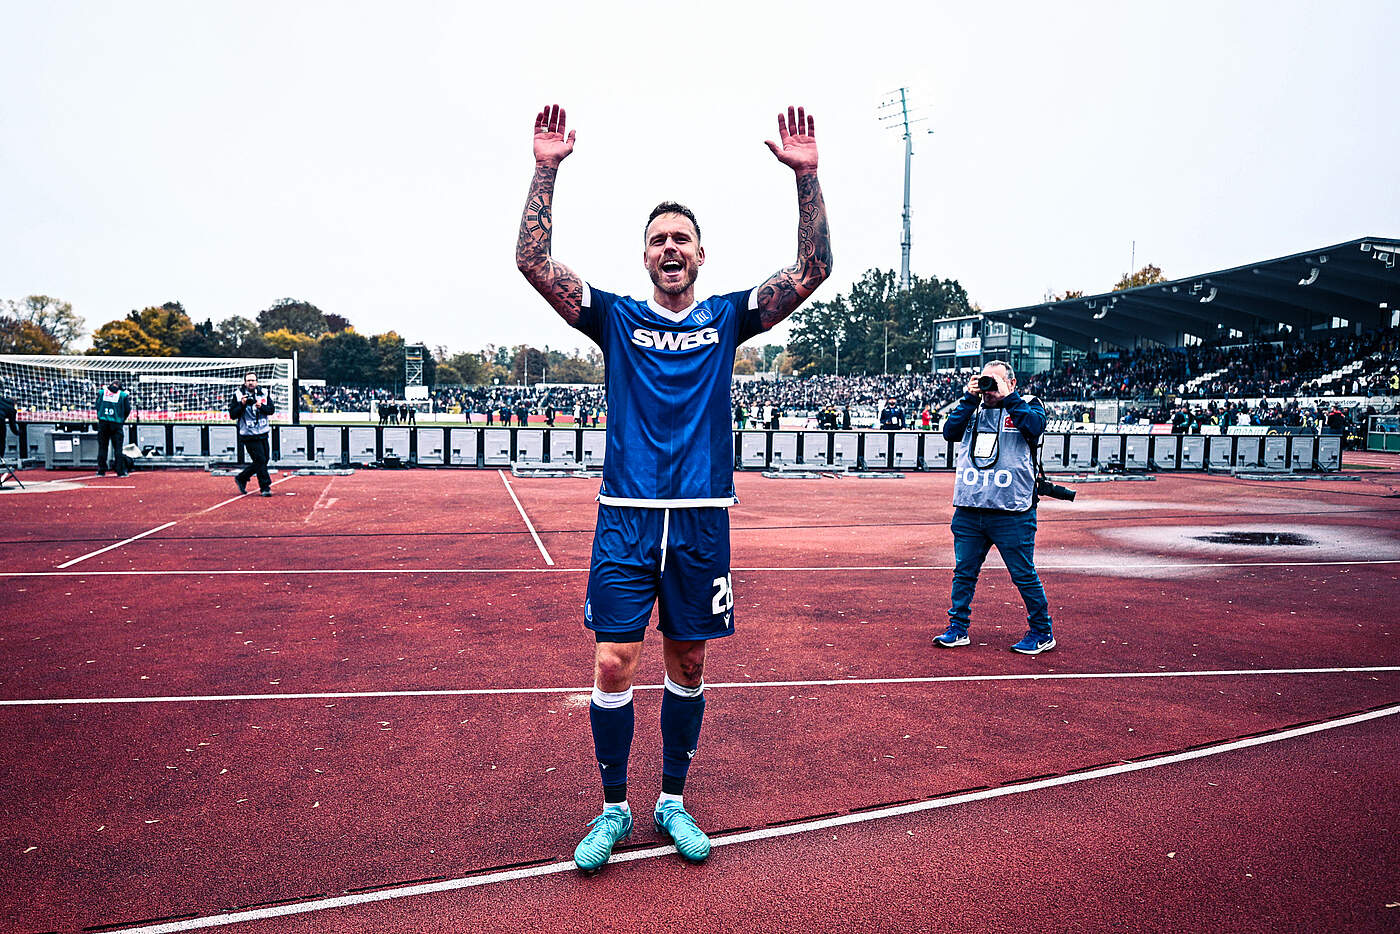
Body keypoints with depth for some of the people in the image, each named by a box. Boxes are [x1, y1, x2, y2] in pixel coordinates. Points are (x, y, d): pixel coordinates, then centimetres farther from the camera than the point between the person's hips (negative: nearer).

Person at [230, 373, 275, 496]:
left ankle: (241, 478, 28)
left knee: (264, 460, 10)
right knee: (260, 460, -9)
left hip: (263, 434, 5)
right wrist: (242, 405, -17)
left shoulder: (264, 394, 8)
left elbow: (272, 409, 1)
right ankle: (265, 487, 1)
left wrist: (261, 406, -17)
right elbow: (232, 415, -4)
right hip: (249, 435, -5)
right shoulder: (238, 396, -1)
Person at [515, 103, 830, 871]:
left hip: (702, 520, 1)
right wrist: (546, 169, -9)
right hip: (625, 519, -1)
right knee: (613, 666, -3)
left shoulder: (727, 317, 8)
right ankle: (613, 809, 18)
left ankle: (673, 801, 28)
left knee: (687, 666, 10)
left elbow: (812, 270, -1)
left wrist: (806, 176, -8)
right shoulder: (616, 318, 6)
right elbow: (533, 261, -3)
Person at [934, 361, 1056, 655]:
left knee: (1024, 575, 3)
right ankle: (958, 628, 21)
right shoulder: (973, 408, 15)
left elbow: (1036, 425, -16)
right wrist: (969, 397, -4)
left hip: (1012, 512, -4)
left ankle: (1042, 632, 19)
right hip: (968, 510, 4)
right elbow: (950, 432, 1)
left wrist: (1007, 396, -12)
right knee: (963, 571, 9)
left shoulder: (1027, 405, 4)